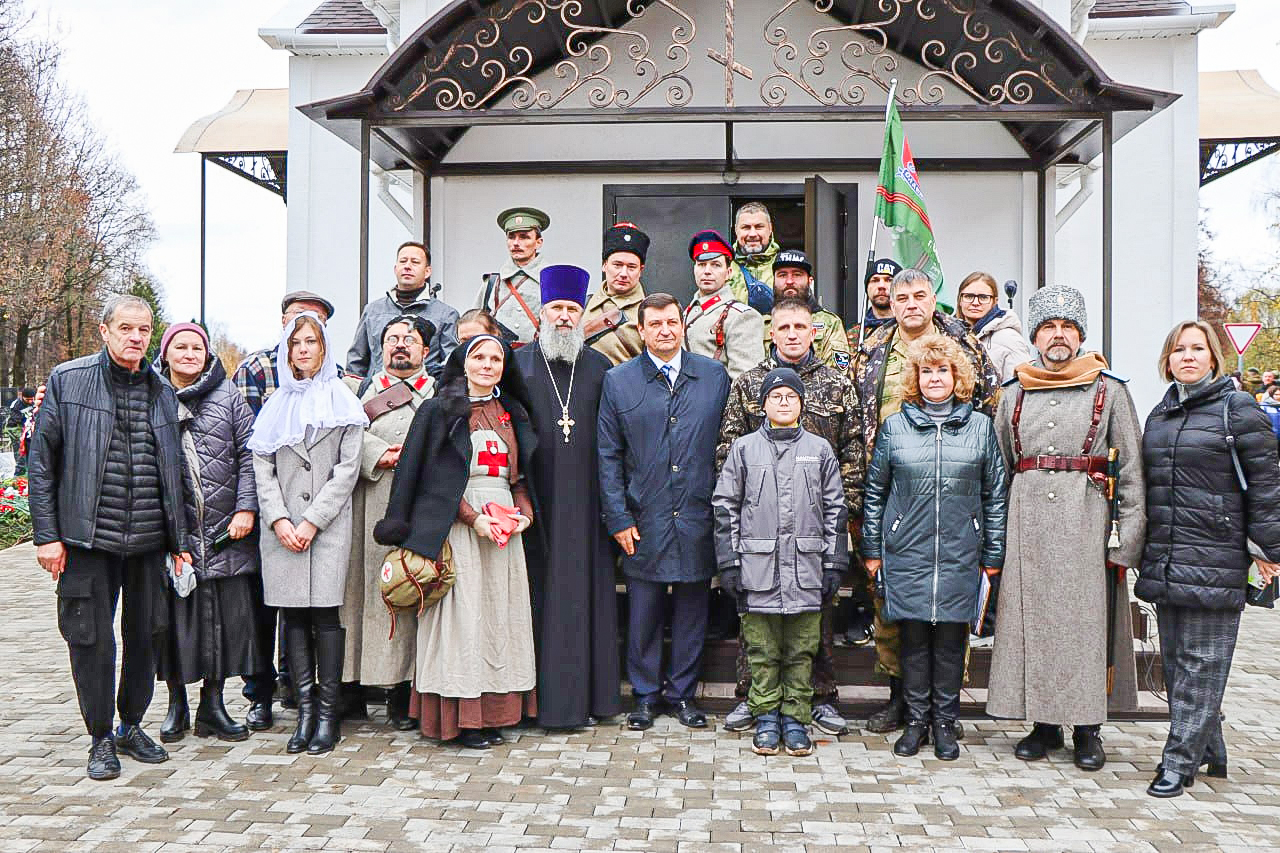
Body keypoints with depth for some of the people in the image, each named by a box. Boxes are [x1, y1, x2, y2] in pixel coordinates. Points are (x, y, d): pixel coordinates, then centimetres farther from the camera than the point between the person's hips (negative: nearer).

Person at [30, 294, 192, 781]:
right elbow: (41, 461, -1)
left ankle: (132, 726, 28)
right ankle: (101, 738, 19)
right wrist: (46, 535, -6)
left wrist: (180, 540, 12)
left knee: (145, 634, 10)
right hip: (88, 539, -3)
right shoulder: (67, 381, 1)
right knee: (91, 638, 3)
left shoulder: (162, 392, 11)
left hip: (148, 540, 3)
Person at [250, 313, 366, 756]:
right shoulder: (276, 404, 15)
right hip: (282, 527, 3)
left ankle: (328, 711, 2)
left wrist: (311, 521, -9)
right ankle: (305, 710, 8)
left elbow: (347, 469, -3)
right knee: (293, 615, 2)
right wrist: (279, 520, -5)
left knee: (325, 612, -5)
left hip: (328, 524, -3)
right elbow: (262, 469, 9)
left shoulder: (342, 400, 5)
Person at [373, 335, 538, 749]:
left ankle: (492, 712, 12)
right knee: (463, 612, -6)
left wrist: (524, 512, -1)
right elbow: (434, 477, -6)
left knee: (499, 611, 5)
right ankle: (461, 717, 2)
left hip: (504, 524, 5)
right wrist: (474, 517, -15)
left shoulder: (512, 413, 15)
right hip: (456, 525, -5)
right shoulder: (440, 410, 0)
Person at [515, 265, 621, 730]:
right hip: (537, 500, -1)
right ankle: (541, 697, 9)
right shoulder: (519, 365, 6)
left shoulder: (599, 368, 11)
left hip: (584, 500, 2)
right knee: (541, 593, 0)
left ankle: (584, 695, 13)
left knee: (586, 591, 3)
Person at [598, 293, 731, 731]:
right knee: (643, 611, 7)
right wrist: (618, 518, -4)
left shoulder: (715, 376, 5)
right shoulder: (618, 381, 2)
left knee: (692, 610, 10)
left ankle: (683, 693, 26)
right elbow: (608, 456, 2)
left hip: (698, 519, 1)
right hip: (644, 519, -1)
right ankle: (646, 695, 23)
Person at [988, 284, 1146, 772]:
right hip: (1028, 523, 2)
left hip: (1088, 521, -2)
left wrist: (1127, 540, -6)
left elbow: (1132, 472, 1)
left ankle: (1087, 729, 15)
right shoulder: (1014, 395, 12)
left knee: (1089, 619, 2)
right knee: (1032, 618, 5)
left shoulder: (1109, 391, 5)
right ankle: (1044, 724, 18)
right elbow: (998, 471, 13)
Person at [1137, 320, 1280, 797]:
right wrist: (1145, 549, 20)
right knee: (1175, 661, 11)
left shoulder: (1237, 409, -3)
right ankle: (1210, 752, 25)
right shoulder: (1159, 416, 15)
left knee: (1201, 663, -2)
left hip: (1215, 559, -6)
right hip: (1166, 558, 7)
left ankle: (1180, 761, 4)